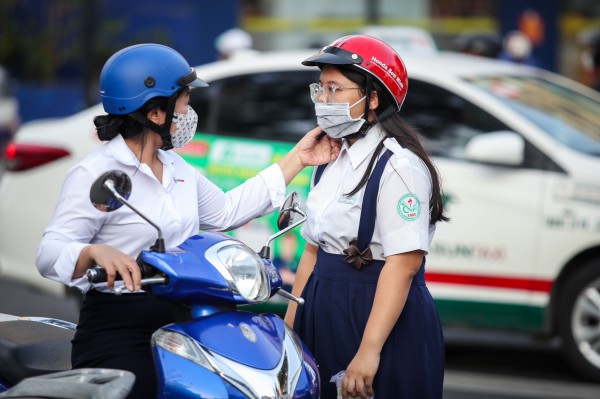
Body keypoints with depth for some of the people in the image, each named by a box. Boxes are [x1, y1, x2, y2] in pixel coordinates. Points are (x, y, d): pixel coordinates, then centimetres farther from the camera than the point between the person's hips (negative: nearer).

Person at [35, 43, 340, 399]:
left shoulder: (176, 168, 15)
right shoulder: (95, 174, -11)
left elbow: (226, 211, 25)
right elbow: (50, 253, -17)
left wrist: (297, 160, 25)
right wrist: (96, 252, -40)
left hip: (182, 322, 8)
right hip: (118, 334, -7)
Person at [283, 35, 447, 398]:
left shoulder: (397, 165, -15)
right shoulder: (333, 160, 12)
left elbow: (404, 262, -22)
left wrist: (369, 351, -28)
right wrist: (291, 323, 13)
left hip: (386, 321, -8)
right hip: (327, 320, 8)